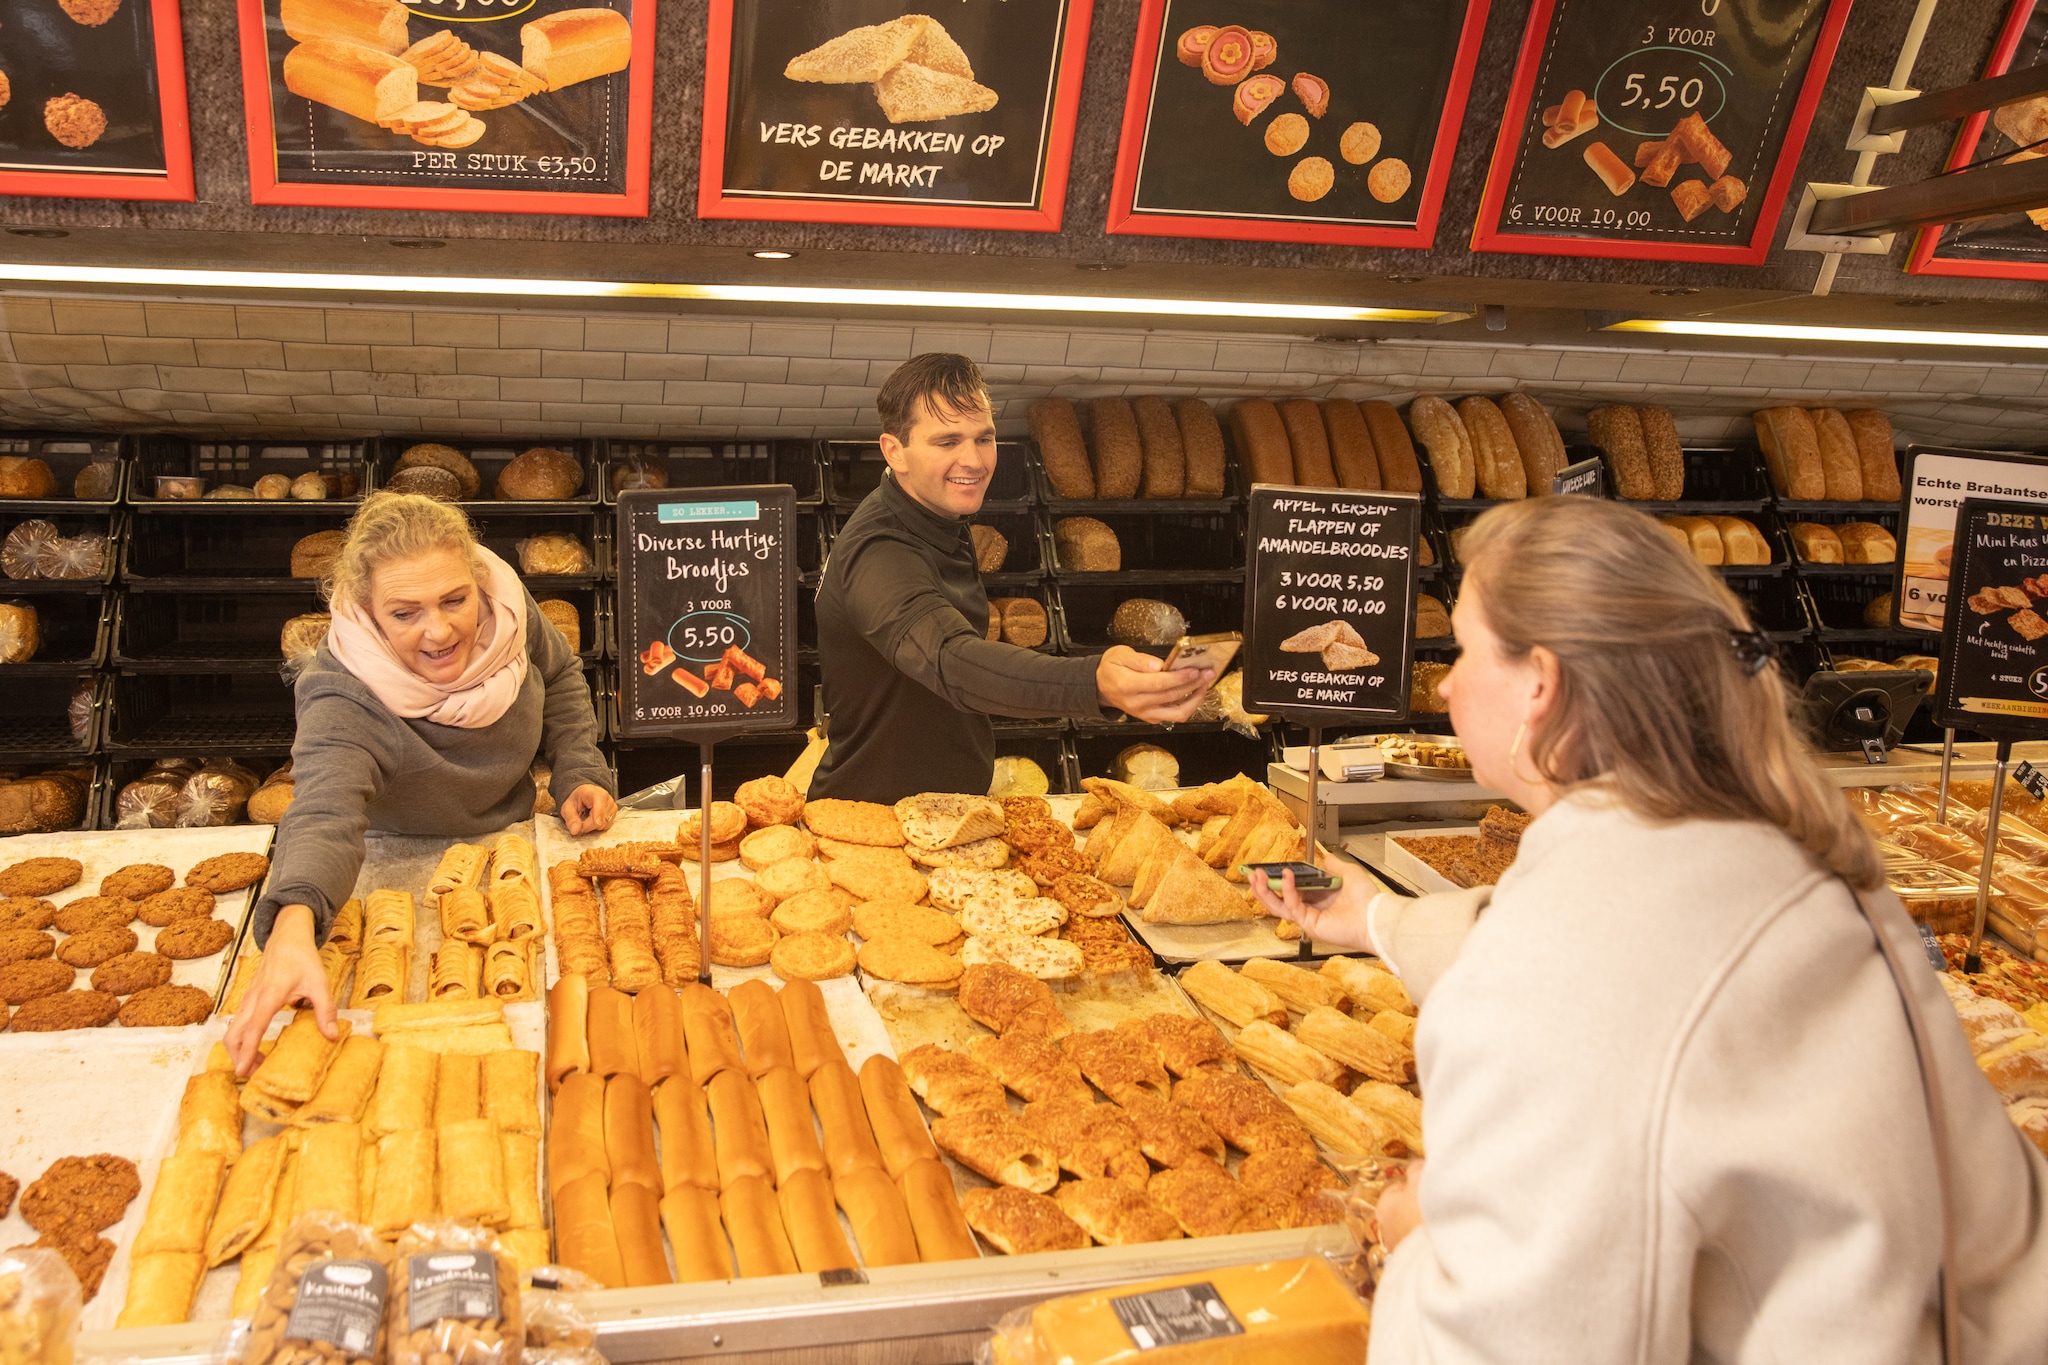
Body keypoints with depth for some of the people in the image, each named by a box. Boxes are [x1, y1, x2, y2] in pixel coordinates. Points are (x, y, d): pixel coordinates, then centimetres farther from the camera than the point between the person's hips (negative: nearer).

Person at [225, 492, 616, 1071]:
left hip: (513, 832, 3)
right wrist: (293, 927, -74)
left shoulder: (507, 607, -24)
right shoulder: (341, 700, -38)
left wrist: (580, 774, -11)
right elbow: (324, 811, -55)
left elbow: (560, 676, -1)